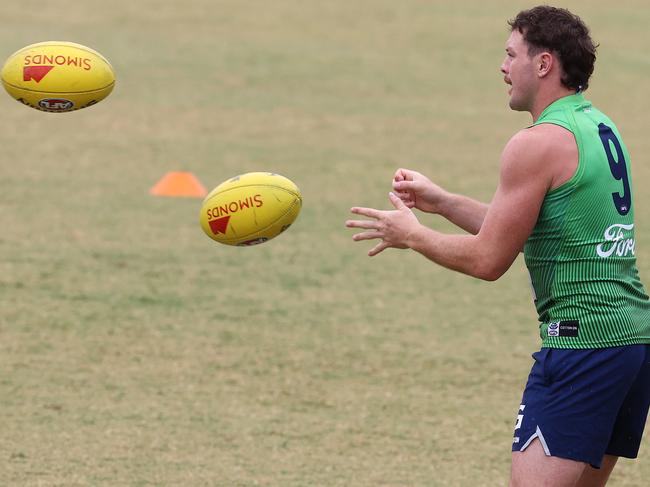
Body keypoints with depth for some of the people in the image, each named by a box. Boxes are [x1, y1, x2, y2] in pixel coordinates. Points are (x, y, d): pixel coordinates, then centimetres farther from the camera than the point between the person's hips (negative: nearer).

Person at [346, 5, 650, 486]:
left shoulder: (538, 144, -12)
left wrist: (412, 235, 5)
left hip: (581, 341, -10)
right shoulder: (602, 129, 17)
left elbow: (488, 259, -10)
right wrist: (442, 202, 24)